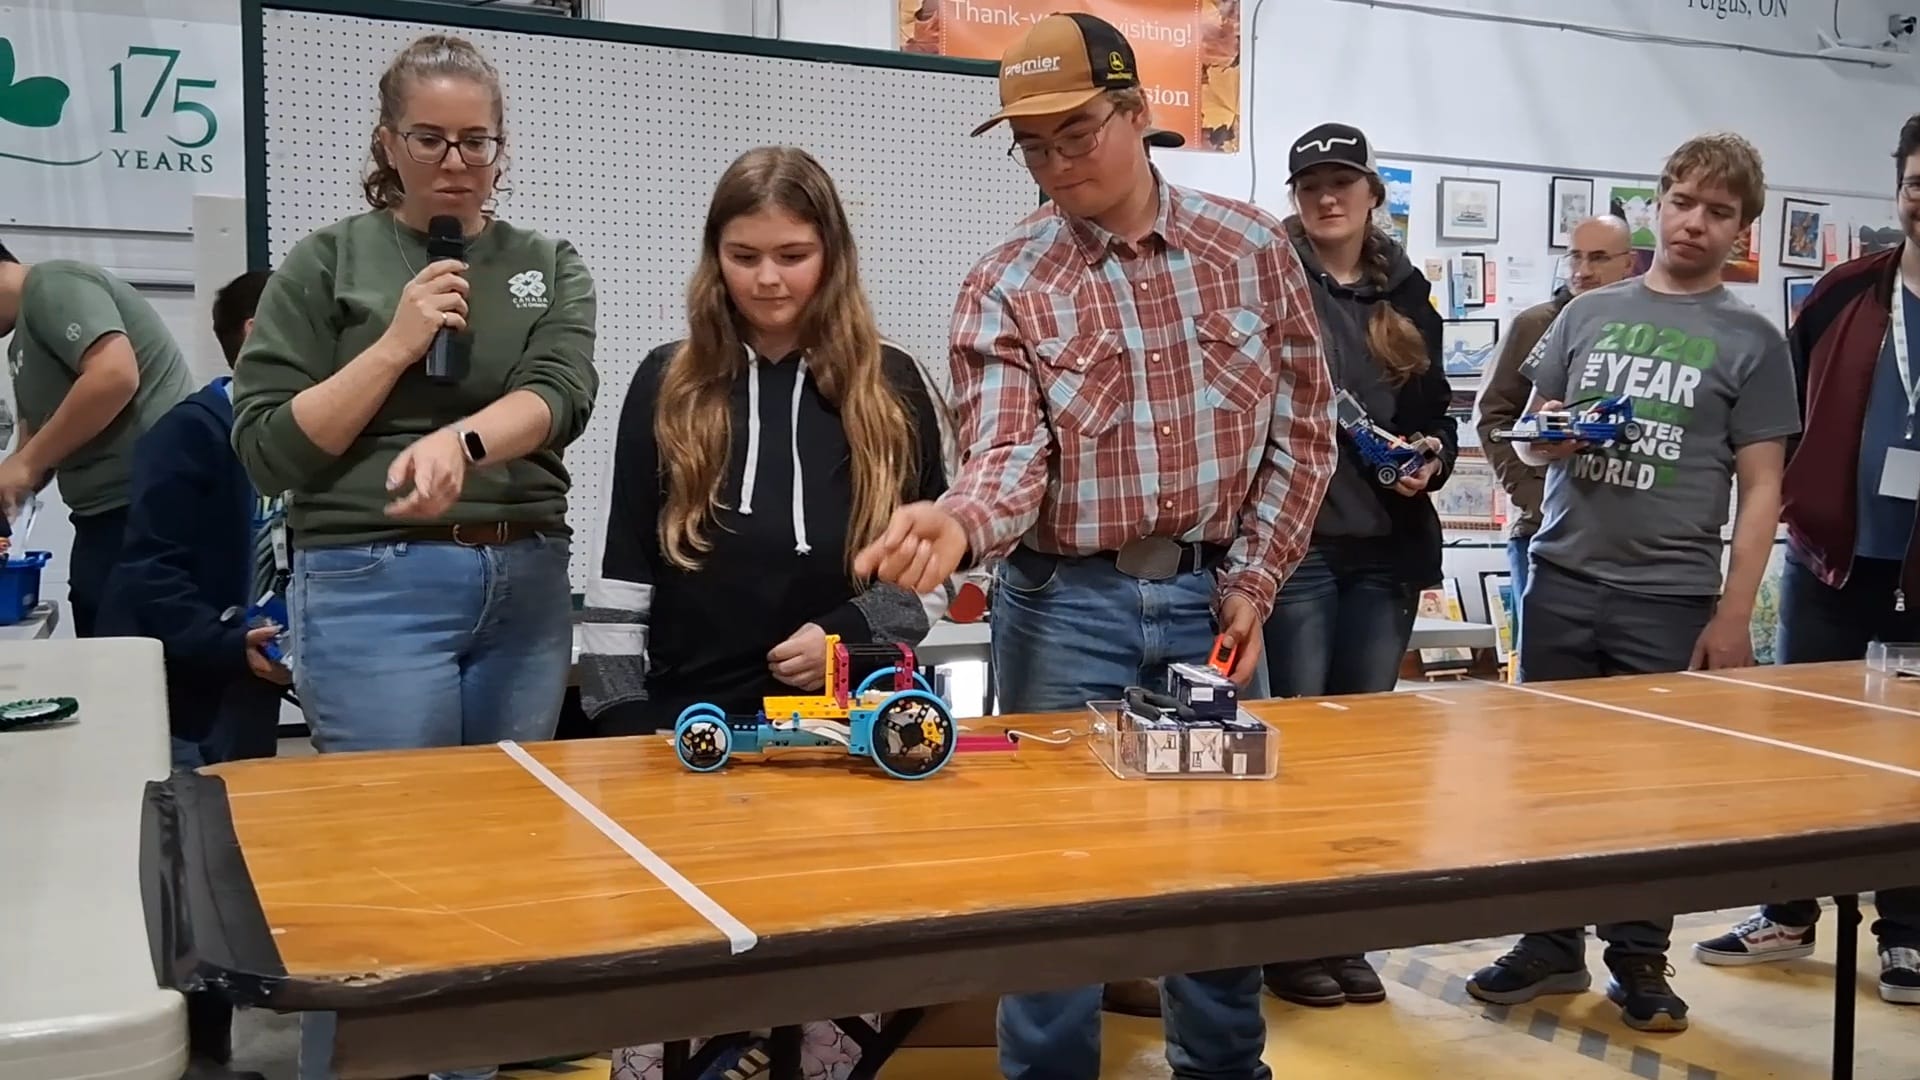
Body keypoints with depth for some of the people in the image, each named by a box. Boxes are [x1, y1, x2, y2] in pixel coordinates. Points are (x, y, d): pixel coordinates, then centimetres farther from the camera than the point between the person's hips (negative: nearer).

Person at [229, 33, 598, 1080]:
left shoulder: (549, 267, 11)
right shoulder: (325, 263, 4)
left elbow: (560, 395, -8)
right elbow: (267, 449, -2)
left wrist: (459, 439, -28)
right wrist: (398, 344, -10)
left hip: (526, 586, 3)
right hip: (373, 588, -3)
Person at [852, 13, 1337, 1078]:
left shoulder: (1252, 245, 1)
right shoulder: (1004, 285, -6)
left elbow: (1302, 426, 5)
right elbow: (1009, 453, -16)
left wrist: (1252, 579, 0)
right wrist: (958, 522, -39)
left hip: (1210, 594, 3)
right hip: (1066, 603, -2)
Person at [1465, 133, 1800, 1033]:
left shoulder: (1752, 341, 3)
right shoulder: (1588, 312, 11)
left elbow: (1761, 488, 1)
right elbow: (1525, 440, 15)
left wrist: (1734, 614, -6)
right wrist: (1546, 438, -9)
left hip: (1672, 597, -2)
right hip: (1561, 580, 3)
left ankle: (1640, 958, 20)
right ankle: (1553, 943, 21)